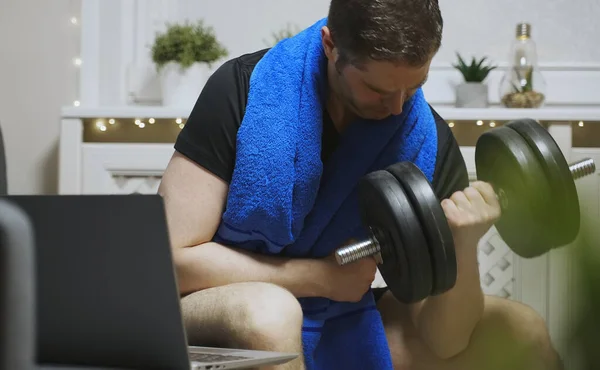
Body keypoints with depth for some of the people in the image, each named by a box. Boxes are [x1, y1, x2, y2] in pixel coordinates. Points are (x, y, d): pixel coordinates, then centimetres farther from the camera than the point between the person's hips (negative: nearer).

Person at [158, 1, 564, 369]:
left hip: (342, 324, 3)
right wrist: (320, 276, -21)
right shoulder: (245, 91, -19)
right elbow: (173, 258, -20)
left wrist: (464, 245, -31)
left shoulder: (428, 142, -10)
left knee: (522, 333, -10)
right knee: (268, 311, -39)